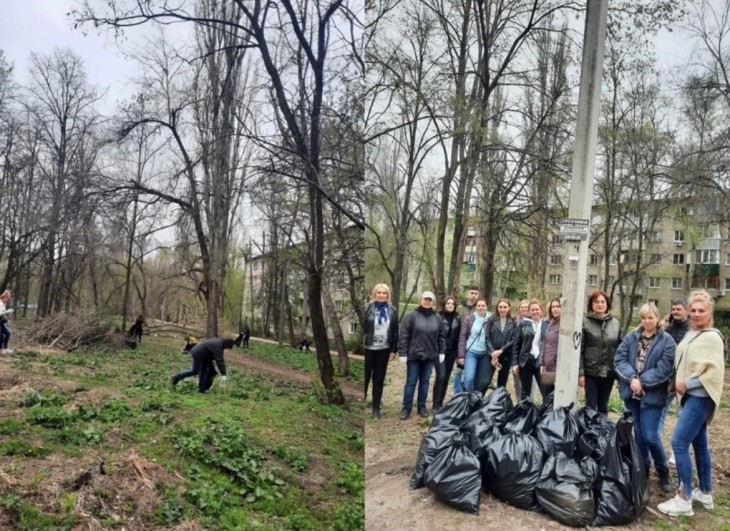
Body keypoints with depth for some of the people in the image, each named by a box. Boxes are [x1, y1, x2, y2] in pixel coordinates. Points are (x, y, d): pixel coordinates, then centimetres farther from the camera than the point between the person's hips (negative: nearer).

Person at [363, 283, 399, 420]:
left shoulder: (393, 310, 4)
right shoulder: (367, 308, -4)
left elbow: (395, 331, 6)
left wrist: (393, 350, 3)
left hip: (384, 349, 2)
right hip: (368, 348, -2)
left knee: (379, 379, 10)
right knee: (365, 378, 5)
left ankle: (376, 408, 19)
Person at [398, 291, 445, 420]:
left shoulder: (437, 318, 6)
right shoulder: (411, 316, -6)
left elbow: (441, 336, 11)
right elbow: (404, 336, -7)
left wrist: (442, 352, 5)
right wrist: (402, 353, -11)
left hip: (430, 356, 3)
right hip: (414, 355, -3)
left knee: (425, 382, 12)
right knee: (411, 382, 3)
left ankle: (422, 407, 22)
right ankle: (406, 408, 12)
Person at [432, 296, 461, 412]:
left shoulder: (457, 319, 8)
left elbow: (459, 336, 10)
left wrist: (458, 352, 6)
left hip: (451, 351, 5)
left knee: (446, 377, 8)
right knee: (441, 376, -12)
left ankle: (441, 402, 18)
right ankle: (436, 404, -5)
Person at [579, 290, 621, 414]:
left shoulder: (615, 323, 6)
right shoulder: (585, 323, -5)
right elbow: (579, 350, -7)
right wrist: (580, 373, -12)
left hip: (609, 372, 3)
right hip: (591, 372, -3)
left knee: (603, 406, 14)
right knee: (591, 406, 2)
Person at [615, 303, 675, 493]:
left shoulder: (667, 341, -5)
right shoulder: (631, 338, 5)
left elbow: (664, 369, -13)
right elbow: (619, 359, -3)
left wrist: (642, 381, -18)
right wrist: (632, 378, -18)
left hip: (653, 394, -4)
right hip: (632, 393, 4)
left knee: (650, 435, -6)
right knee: (639, 432, 14)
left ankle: (663, 471, 17)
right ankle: (643, 468, 30)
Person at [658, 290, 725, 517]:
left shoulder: (712, 337, -13)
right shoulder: (691, 334, 11)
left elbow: (715, 372, -19)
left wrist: (687, 384, -17)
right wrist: (679, 383, 5)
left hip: (700, 397, -9)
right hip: (691, 396, 9)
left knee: (679, 443, -11)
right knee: (699, 444, 16)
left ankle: (684, 499, -4)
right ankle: (705, 493, 27)